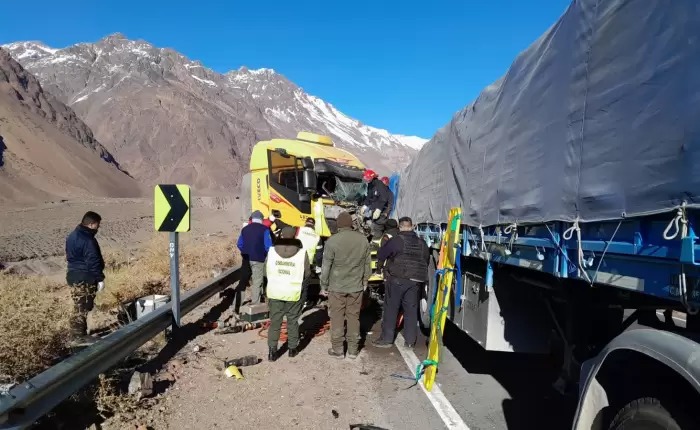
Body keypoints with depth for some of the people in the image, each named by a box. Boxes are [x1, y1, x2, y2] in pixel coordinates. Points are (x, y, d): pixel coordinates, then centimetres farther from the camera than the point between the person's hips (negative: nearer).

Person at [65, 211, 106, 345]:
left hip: (73, 275, 10)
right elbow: (93, 261, -20)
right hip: (85, 278, -10)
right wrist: (100, 279, -16)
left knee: (80, 307, 16)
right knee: (83, 308, -1)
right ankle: (78, 336, 4)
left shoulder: (72, 236, 11)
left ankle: (80, 333, 23)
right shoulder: (87, 240, -20)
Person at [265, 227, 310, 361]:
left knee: (275, 322, 12)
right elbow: (307, 273, -5)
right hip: (294, 293, -1)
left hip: (275, 292, 1)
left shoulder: (271, 251, -6)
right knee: (292, 321, 16)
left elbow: (266, 270, 3)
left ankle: (272, 351, 12)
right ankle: (293, 348, 27)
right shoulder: (302, 253, -13)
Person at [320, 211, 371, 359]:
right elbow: (367, 263, 6)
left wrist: (323, 286, 2)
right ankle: (353, 350, 20)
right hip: (356, 286, 3)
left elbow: (326, 266, -9)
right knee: (354, 317, 12)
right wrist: (365, 281, 19)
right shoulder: (363, 239, -3)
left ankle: (337, 350, 15)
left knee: (337, 317, 8)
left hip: (337, 286, -3)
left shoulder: (332, 240, -13)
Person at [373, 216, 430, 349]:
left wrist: (380, 263, 19)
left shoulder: (396, 240, -10)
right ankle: (410, 341, 15)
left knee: (391, 309, 4)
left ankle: (386, 339, 8)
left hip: (397, 279, -5)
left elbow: (381, 254, -1)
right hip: (414, 281, 5)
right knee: (411, 310, 10)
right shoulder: (422, 243, 8)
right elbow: (426, 260, 15)